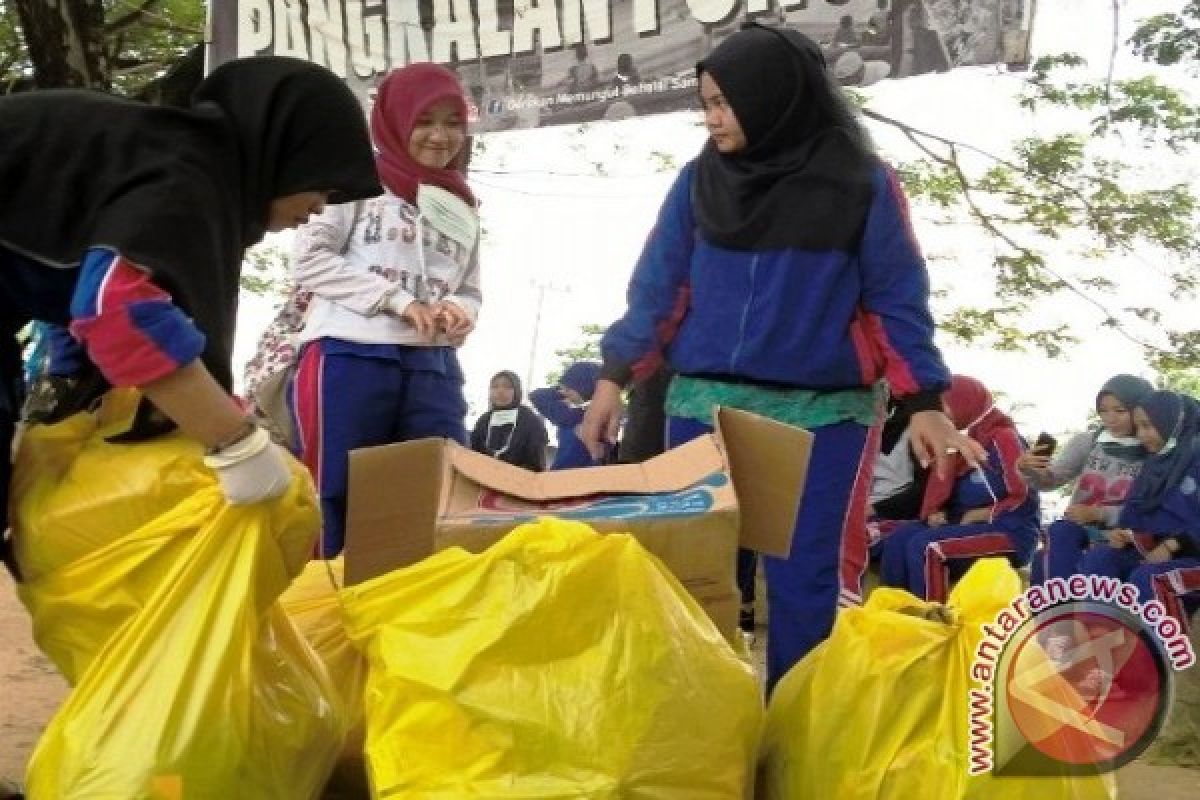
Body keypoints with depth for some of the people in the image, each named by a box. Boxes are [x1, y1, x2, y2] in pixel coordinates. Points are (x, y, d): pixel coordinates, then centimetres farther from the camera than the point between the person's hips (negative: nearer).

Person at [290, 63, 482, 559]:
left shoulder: (462, 207, 20)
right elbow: (308, 260, -3)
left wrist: (458, 311, -3)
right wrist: (397, 299, -11)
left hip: (433, 369, 5)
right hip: (349, 359, -5)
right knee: (337, 505, -3)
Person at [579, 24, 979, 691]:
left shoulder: (862, 183, -1)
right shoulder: (699, 181, 7)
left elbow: (896, 300, 1)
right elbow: (658, 288, 8)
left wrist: (926, 403, -4)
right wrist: (614, 379, 2)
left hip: (823, 414, -3)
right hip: (704, 406, 3)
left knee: (809, 583, -3)